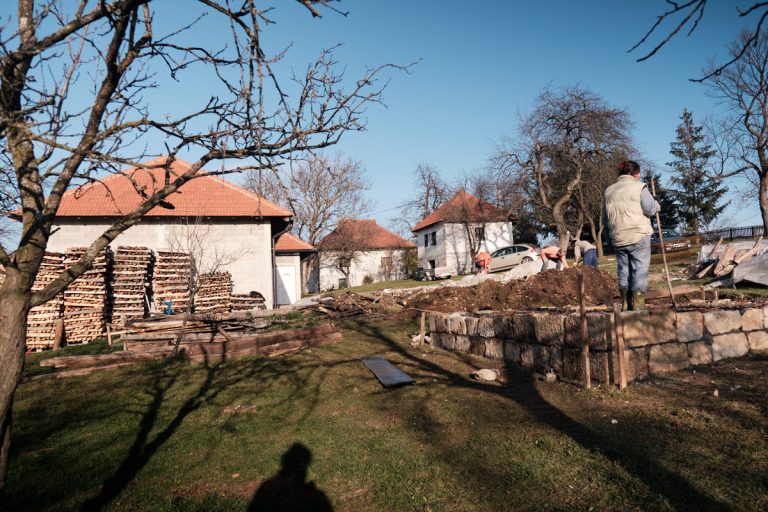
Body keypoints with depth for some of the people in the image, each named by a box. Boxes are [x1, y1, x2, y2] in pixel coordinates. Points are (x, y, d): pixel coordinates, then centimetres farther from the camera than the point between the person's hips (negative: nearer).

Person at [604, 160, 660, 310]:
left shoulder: (609, 190, 13)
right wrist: (657, 205, 14)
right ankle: (638, 306, -3)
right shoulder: (638, 187, -4)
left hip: (617, 238, 5)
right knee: (640, 270, -1)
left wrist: (609, 236, 20)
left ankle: (626, 306, 11)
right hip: (638, 236, -5)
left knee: (624, 270, 10)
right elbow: (651, 209, -7)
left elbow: (606, 217, 16)